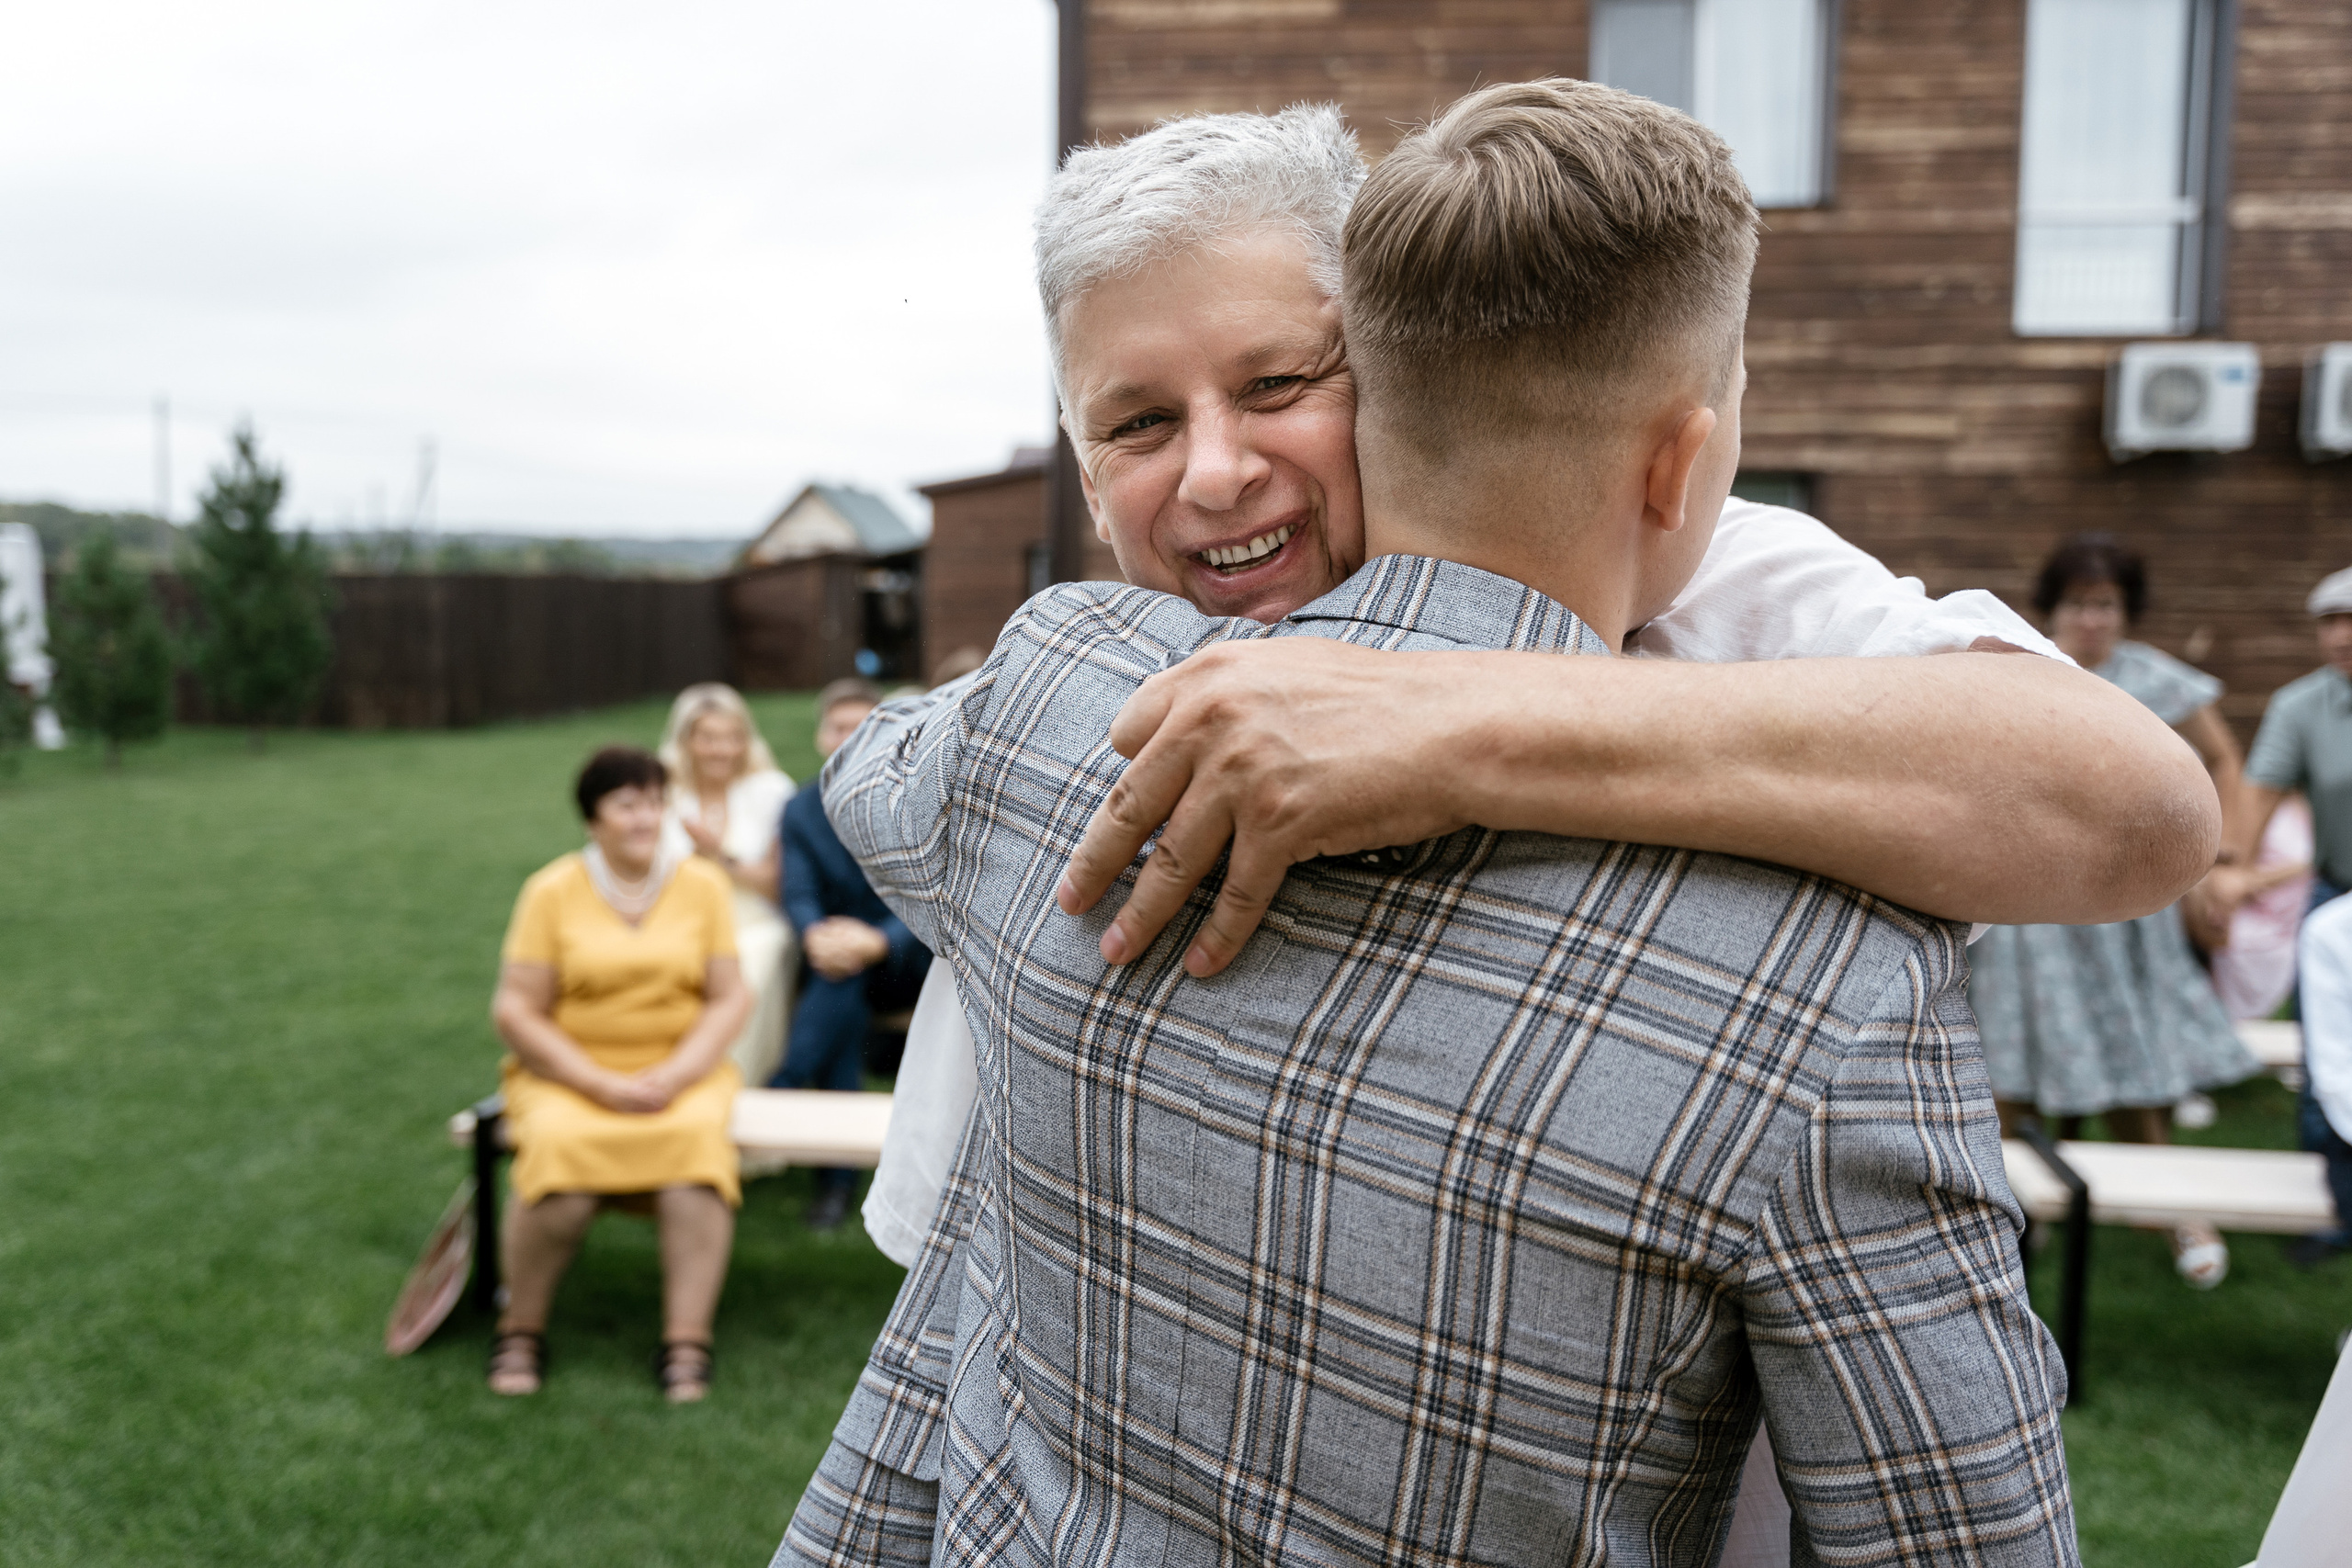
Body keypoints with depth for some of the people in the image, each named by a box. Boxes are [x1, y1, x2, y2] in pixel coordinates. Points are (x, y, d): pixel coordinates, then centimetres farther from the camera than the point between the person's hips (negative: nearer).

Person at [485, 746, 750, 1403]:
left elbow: (730, 998, 1)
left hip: (680, 1071, 1)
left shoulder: (702, 884, 4)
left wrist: (672, 1078, -14)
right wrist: (604, 1086, -14)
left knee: (695, 1141, -31)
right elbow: (515, 1012, -4)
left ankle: (686, 1344, -26)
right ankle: (520, 1330, -8)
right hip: (566, 1073, -1)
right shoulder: (552, 890, -1)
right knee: (558, 1151, -32)